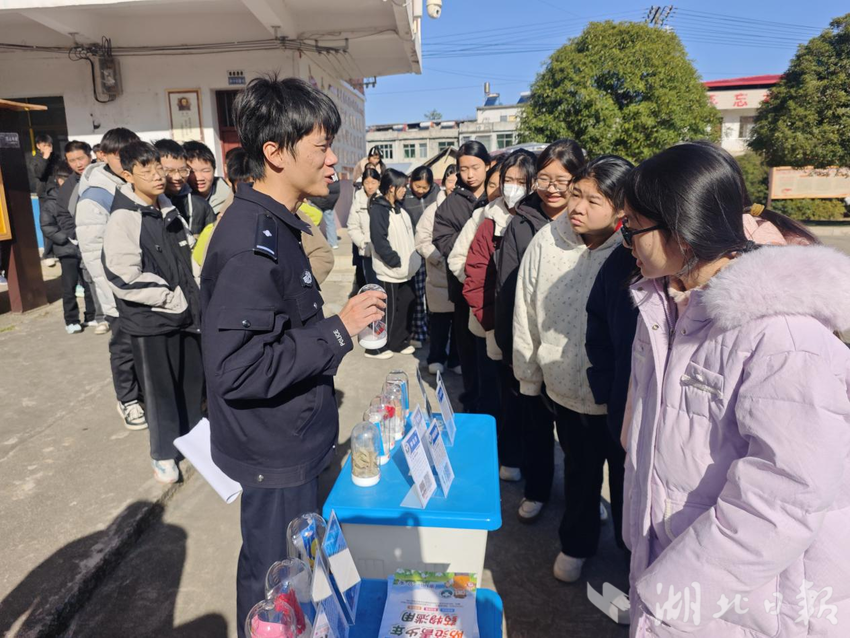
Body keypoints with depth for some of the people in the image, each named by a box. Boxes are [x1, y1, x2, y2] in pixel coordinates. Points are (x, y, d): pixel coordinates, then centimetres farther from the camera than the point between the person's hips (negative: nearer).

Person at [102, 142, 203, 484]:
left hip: (185, 311, 6)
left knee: (193, 377, 16)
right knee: (159, 386, 6)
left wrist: (193, 296, 7)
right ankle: (163, 452, 25)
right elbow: (124, 280, -20)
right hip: (150, 319, -6)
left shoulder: (168, 208, 7)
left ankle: (192, 435, 37)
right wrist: (172, 299, -15)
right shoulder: (123, 219, -16)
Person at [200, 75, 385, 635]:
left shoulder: (272, 225, 5)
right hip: (274, 451, -9)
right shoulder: (251, 246, -27)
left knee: (293, 564, 28)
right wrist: (338, 330, -26)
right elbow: (236, 369, -31)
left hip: (292, 441, 9)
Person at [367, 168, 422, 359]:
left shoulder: (399, 207, 12)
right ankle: (376, 347, 15)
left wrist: (413, 258, 7)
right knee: (388, 310, 1)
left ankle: (399, 342, 28)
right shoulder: (378, 209, -15)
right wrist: (397, 261, -18)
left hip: (406, 269, 8)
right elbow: (379, 242, -21)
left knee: (407, 307, 13)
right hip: (390, 271, -8)